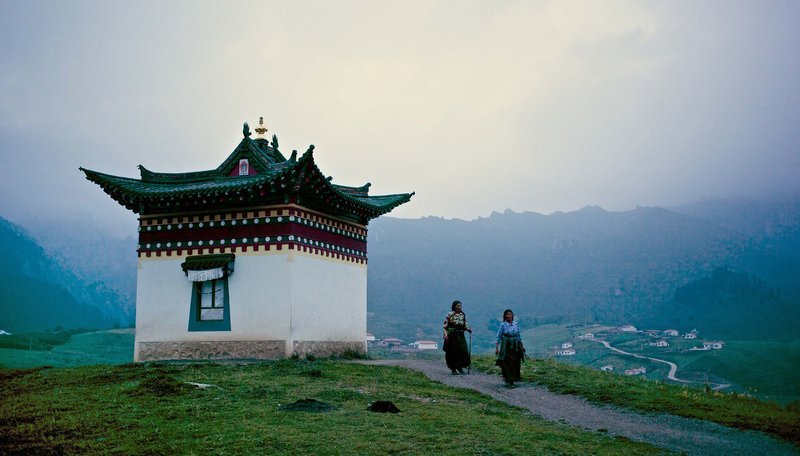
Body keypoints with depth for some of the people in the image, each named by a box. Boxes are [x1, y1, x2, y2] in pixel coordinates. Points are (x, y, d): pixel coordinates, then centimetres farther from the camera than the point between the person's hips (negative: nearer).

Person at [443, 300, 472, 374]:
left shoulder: (462, 315, 12)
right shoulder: (450, 314, -2)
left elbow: (465, 325, 17)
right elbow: (445, 325, -3)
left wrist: (469, 329, -3)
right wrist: (446, 334, -13)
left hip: (460, 335, 4)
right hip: (452, 335, -4)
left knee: (463, 351, -7)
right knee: (452, 352, 0)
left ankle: (460, 367, 6)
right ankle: (453, 369, 10)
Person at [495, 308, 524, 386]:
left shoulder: (516, 324, 7)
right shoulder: (503, 325, -3)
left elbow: (519, 336, 16)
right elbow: (498, 337, -3)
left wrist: (522, 346, 15)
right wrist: (496, 348, -8)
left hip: (515, 347, 4)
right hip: (506, 347, -4)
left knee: (516, 363, 3)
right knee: (508, 364, -5)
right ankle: (509, 380, 1)